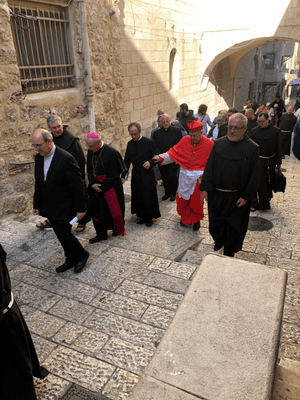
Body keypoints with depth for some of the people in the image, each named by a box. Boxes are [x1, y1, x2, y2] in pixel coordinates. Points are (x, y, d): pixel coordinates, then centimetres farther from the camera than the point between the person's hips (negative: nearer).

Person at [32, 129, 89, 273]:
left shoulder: (66, 159, -21)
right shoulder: (39, 157, 2)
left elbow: (77, 186, -18)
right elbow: (38, 184, 12)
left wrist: (81, 208, -15)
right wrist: (37, 204, 15)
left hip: (64, 208, -7)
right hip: (50, 207, 7)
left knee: (64, 235, -3)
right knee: (61, 235, 15)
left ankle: (82, 255, 23)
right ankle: (71, 260, 34)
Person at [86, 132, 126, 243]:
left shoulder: (111, 153, -19)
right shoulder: (90, 152, 1)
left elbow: (114, 175, -16)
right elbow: (90, 170, 8)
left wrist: (102, 186, -15)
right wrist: (92, 184, -8)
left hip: (110, 187, -6)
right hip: (96, 186, 6)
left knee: (114, 208, 9)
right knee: (96, 210, 8)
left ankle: (118, 230, 34)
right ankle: (101, 234, 24)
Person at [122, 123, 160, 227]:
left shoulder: (149, 142, -8)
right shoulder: (130, 144, 6)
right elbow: (127, 161, 9)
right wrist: (123, 175, 1)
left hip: (147, 175, -4)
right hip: (136, 175, 5)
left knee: (148, 197, 2)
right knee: (138, 197, 9)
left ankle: (149, 218, 19)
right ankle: (142, 216, 26)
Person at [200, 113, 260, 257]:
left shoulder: (252, 148, -10)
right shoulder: (218, 144, -2)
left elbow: (254, 175, -7)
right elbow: (209, 167, 1)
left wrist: (246, 196, -10)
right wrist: (205, 189, -4)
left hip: (237, 197, -2)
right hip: (216, 194, 3)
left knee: (233, 226, 11)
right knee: (216, 222, 17)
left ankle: (229, 253, 32)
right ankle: (218, 242, 45)